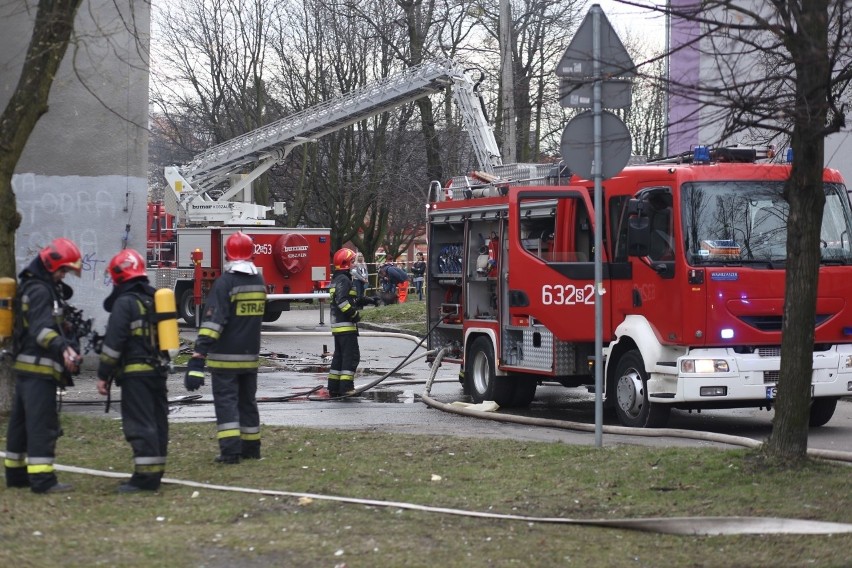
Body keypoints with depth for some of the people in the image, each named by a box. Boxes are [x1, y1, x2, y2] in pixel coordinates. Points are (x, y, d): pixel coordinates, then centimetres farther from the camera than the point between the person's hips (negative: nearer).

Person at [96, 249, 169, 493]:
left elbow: (113, 341, -15)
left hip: (135, 372, -8)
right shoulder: (156, 299, 15)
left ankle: (145, 475, -12)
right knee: (158, 422, 11)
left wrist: (103, 374, -11)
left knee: (139, 424, -8)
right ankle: (156, 472, 15)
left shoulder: (125, 302, -11)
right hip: (158, 370, 8)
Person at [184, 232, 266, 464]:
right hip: (250, 355, 6)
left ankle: (231, 451, -10)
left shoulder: (225, 283, -15)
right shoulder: (259, 281, 6)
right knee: (247, 399, 17)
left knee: (226, 400, -3)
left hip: (225, 356, -6)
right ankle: (251, 448, 23)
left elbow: (212, 322, -22)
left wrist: (198, 357, -25)